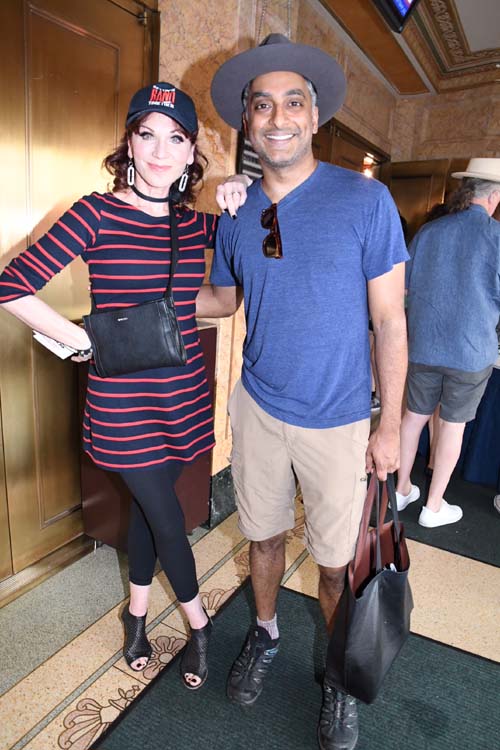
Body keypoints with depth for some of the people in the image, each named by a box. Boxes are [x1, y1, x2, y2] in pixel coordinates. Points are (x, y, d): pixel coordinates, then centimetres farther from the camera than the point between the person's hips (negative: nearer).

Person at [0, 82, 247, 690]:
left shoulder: (195, 223, 4)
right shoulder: (96, 214, -9)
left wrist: (240, 206, -1)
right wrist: (84, 340, -10)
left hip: (185, 398, 4)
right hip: (123, 404, -4)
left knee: (150, 505, 19)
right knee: (167, 517, 7)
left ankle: (137, 610, 44)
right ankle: (199, 623, 35)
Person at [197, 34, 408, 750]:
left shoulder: (366, 200, -10)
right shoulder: (236, 214, 2)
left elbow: (391, 322, -8)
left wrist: (389, 427, -8)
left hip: (338, 422, -3)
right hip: (258, 408, 3)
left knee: (337, 562, 11)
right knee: (266, 535, 20)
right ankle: (264, 633, 48)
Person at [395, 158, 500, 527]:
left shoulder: (428, 231, 2)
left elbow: (405, 285, 9)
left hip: (423, 344, 4)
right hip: (470, 349, -3)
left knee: (415, 415, 16)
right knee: (453, 425, 9)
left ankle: (402, 489, 30)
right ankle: (433, 507, 22)